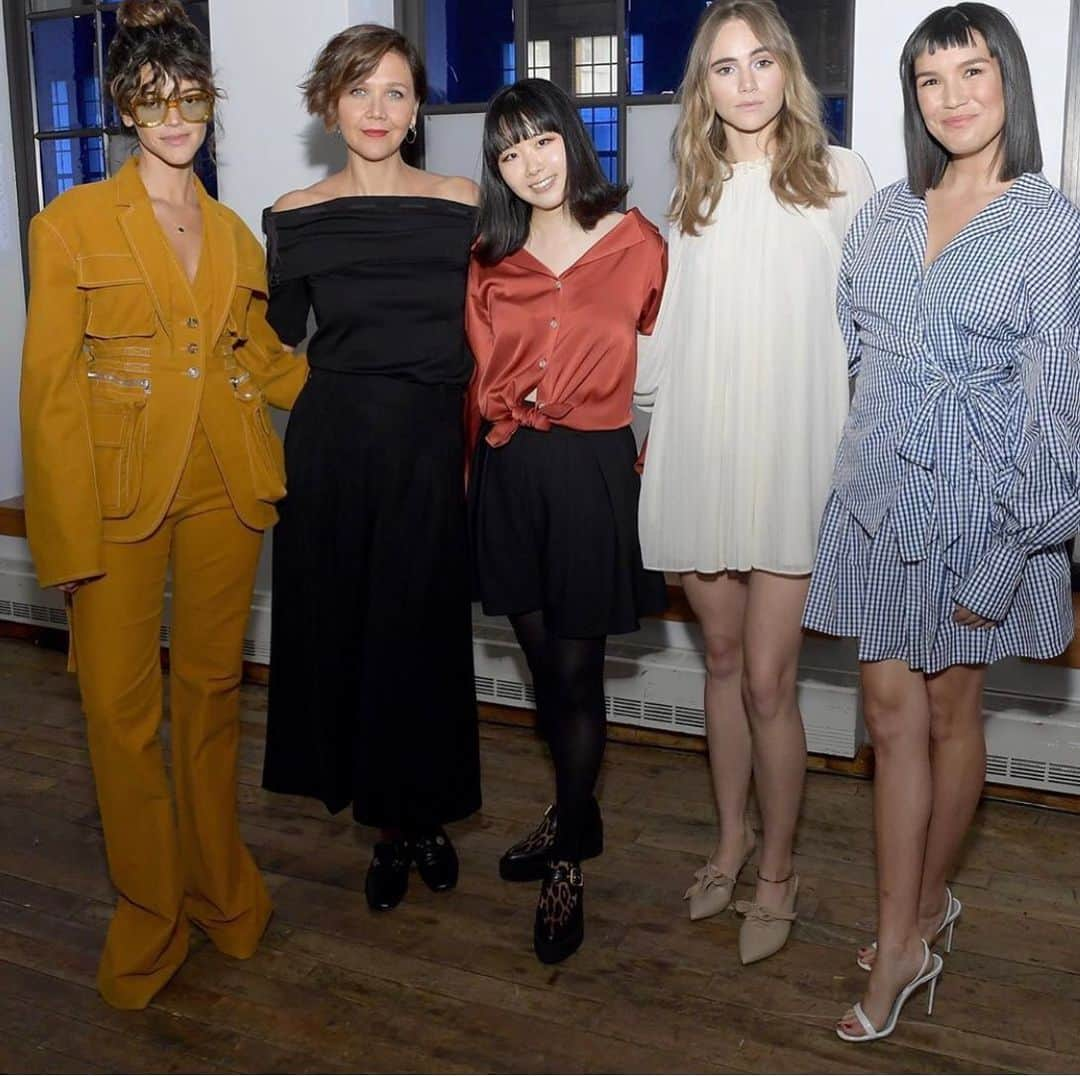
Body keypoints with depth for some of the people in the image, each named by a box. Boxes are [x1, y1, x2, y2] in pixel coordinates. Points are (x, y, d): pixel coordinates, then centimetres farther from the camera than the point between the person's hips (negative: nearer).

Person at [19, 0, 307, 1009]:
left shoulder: (233, 232, 11)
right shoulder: (72, 223, -3)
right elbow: (48, 390, -6)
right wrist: (65, 541, -11)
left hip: (225, 488, 4)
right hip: (119, 494, -3)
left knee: (212, 688, 12)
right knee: (121, 705, 1)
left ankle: (218, 885, 29)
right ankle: (149, 913, 20)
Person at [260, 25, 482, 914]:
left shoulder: (464, 206, 1)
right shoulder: (295, 217, 5)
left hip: (429, 444, -1)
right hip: (331, 442, 2)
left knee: (421, 635, 4)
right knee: (341, 630, 6)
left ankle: (424, 816, 26)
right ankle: (391, 828, 24)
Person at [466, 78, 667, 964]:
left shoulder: (635, 243, -3)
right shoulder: (491, 260, 7)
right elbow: (481, 376, 9)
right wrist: (471, 470, 7)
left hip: (593, 467, -4)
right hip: (508, 471, 4)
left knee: (577, 668, 1)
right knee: (542, 660, 14)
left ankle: (568, 862, 17)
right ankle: (577, 816, 35)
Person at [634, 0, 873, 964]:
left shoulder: (840, 177, 3)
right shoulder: (688, 196, 12)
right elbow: (664, 333, 13)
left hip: (792, 457, -3)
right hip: (699, 455, 3)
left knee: (768, 679, -5)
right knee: (722, 658, 13)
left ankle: (777, 871, 15)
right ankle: (732, 840, 30)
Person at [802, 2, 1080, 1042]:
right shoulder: (882, 215, 7)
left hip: (973, 504, -4)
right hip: (878, 497, 4)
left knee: (949, 712, 10)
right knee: (891, 712, 5)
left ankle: (917, 912, 30)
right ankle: (906, 938, 16)